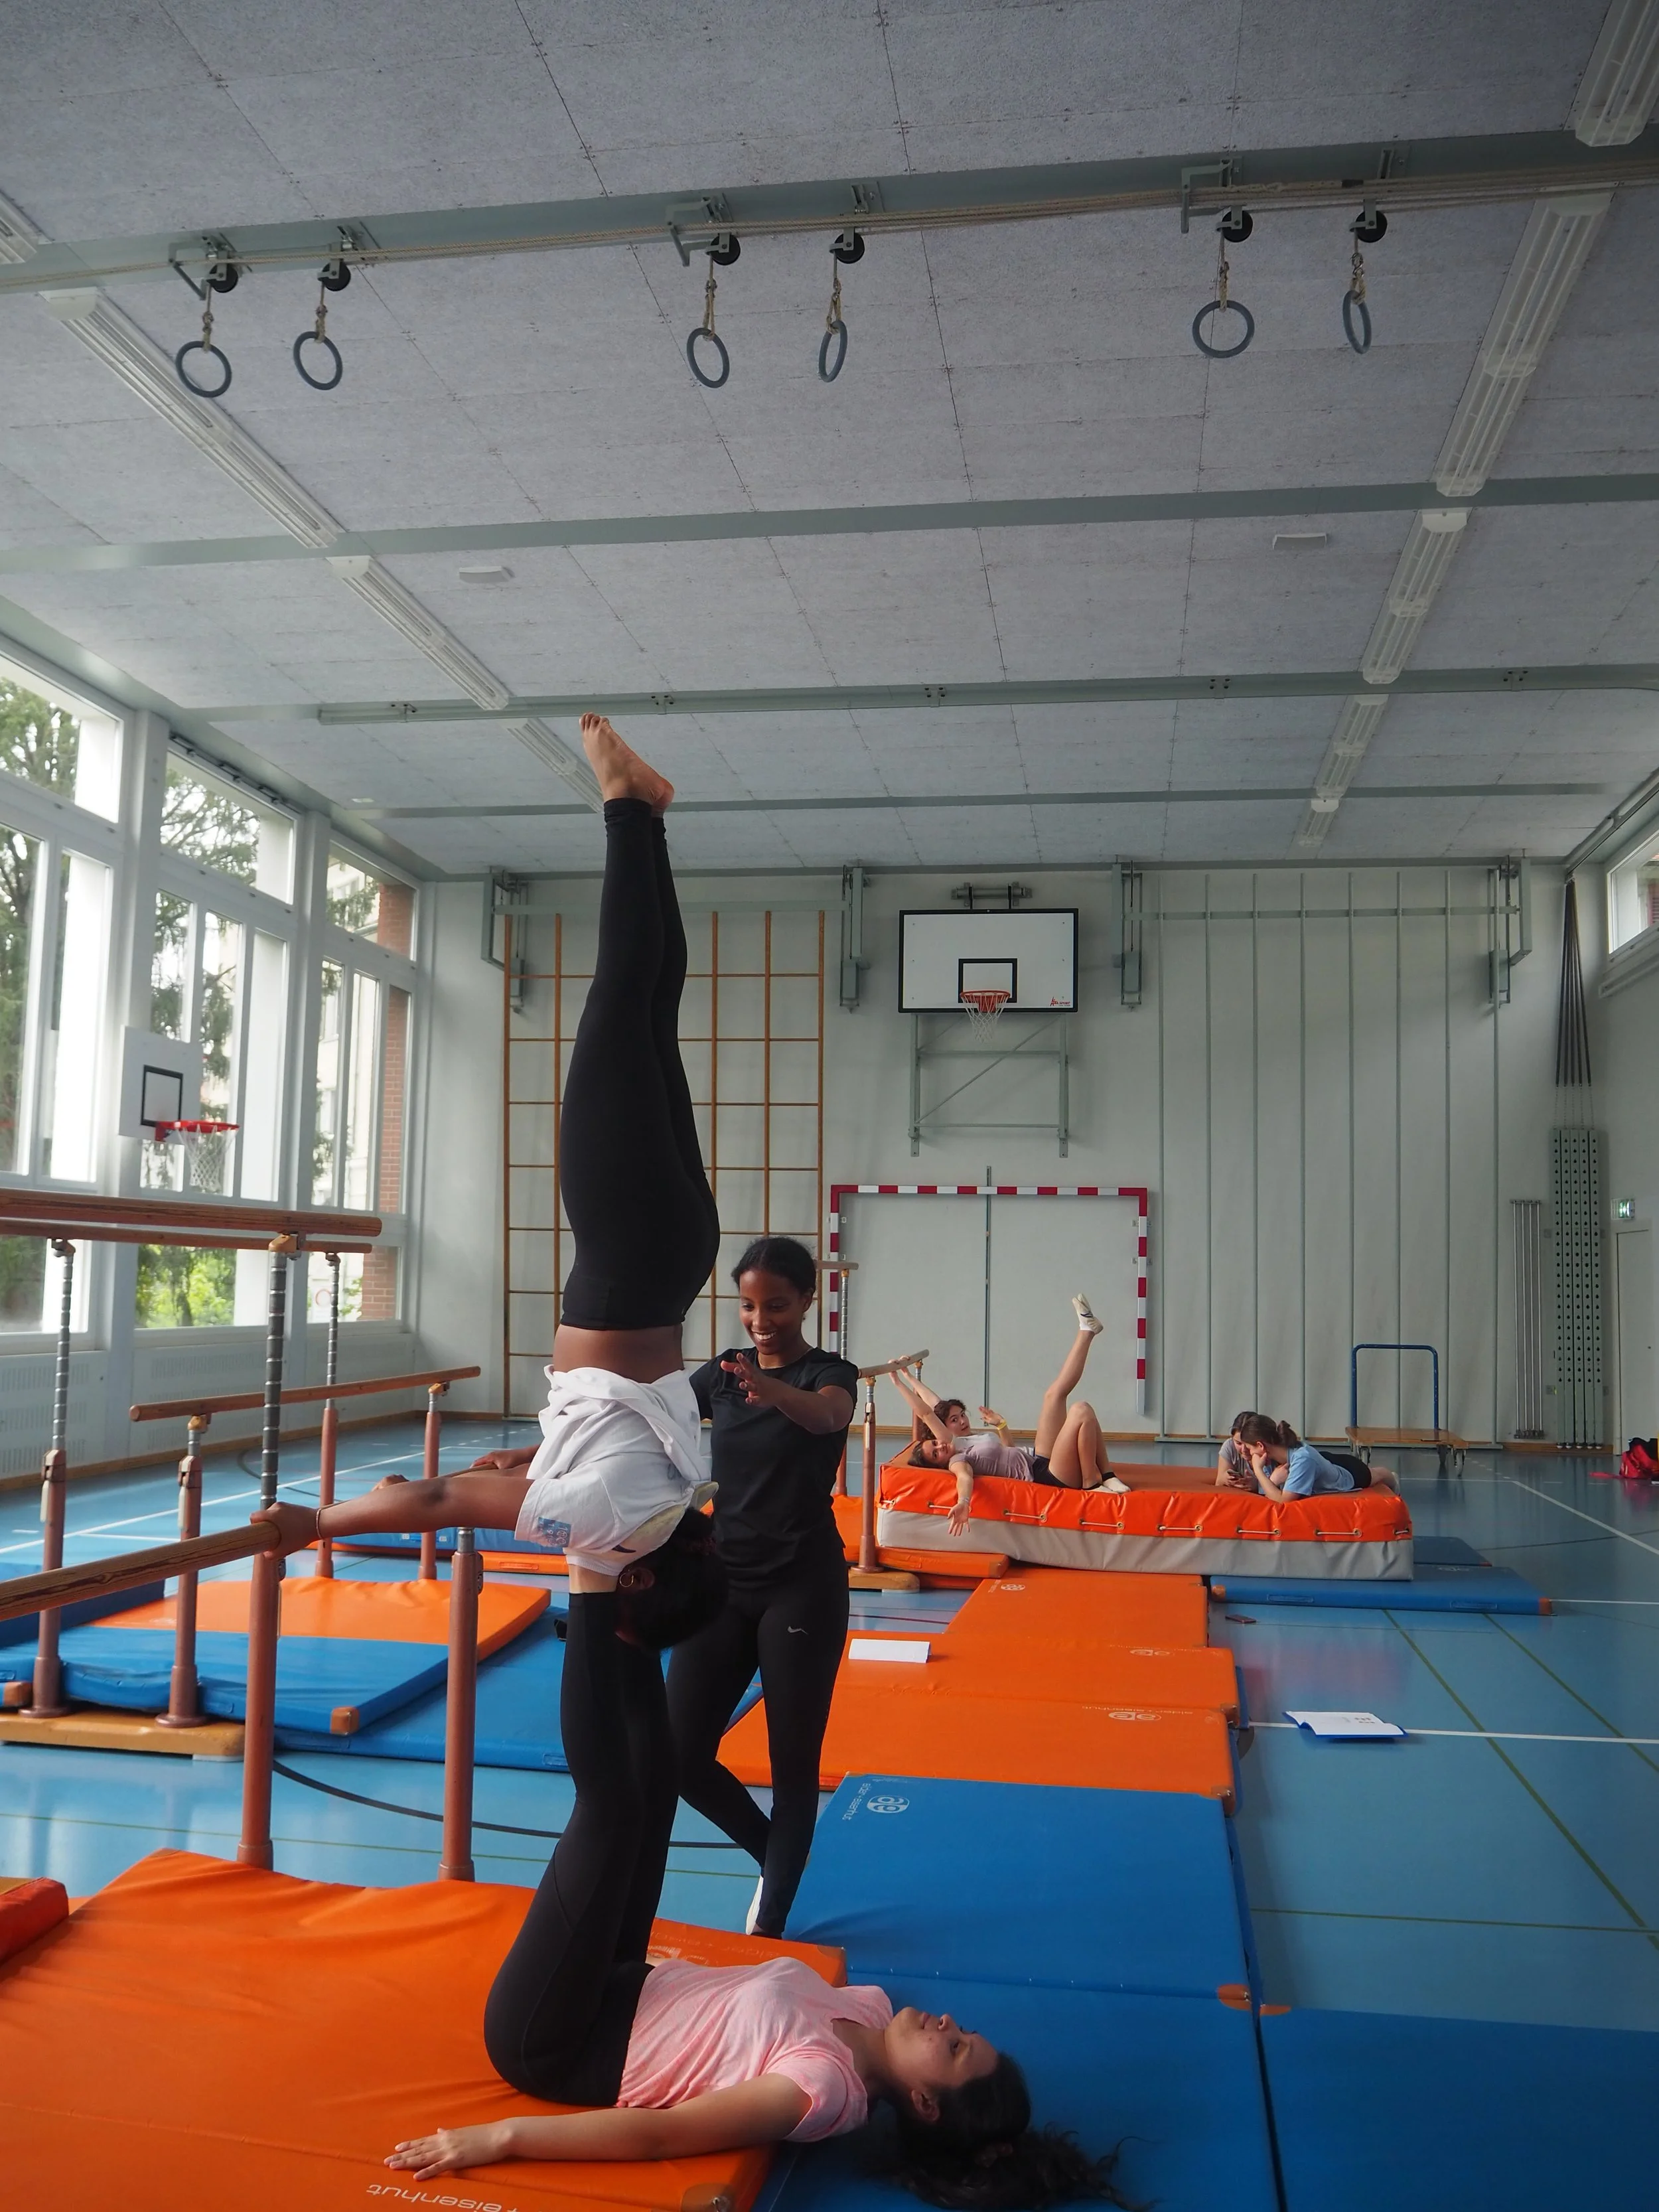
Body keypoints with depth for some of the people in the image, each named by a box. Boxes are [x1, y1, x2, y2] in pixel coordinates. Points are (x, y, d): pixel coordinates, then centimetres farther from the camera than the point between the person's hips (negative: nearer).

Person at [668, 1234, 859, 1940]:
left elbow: (826, 1415, -33)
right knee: (681, 1754, 2)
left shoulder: (829, 1373, -9)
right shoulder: (722, 1373, 5)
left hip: (803, 1586, -4)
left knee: (794, 1761, 3)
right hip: (726, 1579, 4)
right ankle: (774, 1855, 27)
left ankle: (771, 1921, 18)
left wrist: (772, 1390, -55)